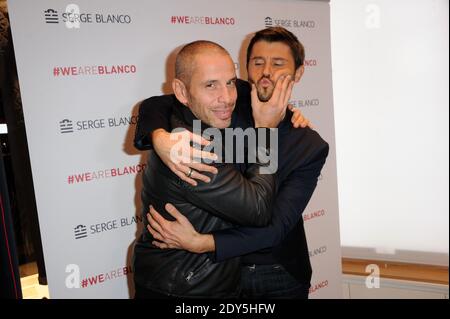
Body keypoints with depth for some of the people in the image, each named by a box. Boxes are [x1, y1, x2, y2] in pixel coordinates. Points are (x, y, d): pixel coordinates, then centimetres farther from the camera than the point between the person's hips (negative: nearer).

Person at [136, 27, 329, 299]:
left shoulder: (311, 146, -13)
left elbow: (276, 225, -21)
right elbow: (155, 105, -7)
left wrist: (201, 242, -32)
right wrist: (160, 138, -31)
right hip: (219, 270, 1)